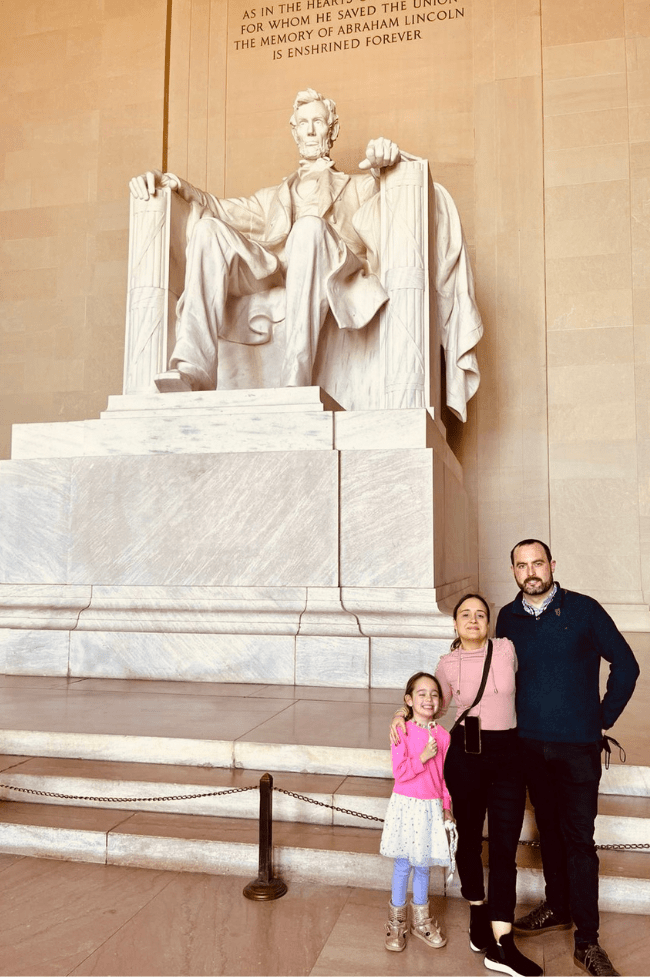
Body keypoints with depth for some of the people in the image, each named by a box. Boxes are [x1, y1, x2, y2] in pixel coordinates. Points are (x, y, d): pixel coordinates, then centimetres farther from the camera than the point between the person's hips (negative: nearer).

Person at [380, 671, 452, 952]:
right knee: (403, 866, 6)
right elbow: (400, 773, -14)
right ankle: (396, 921, 25)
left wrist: (446, 808, 9)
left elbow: (444, 776, 9)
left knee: (423, 865, 14)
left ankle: (420, 920, 34)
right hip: (406, 805, -3)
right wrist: (422, 757, -23)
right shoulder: (403, 732, -11)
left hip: (431, 807, 3)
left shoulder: (442, 735, 0)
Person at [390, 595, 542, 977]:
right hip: (465, 753, 0)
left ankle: (502, 945, -1)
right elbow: (436, 701, 16)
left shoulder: (506, 649, -3)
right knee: (469, 838, 12)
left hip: (507, 753, 0)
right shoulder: (448, 664, -1)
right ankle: (478, 913, 34)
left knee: (505, 846, -3)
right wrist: (403, 714, 2)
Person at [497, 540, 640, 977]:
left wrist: (604, 718, -1)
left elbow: (625, 665, -2)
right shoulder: (508, 618, 3)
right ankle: (558, 908, 34)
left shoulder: (584, 609, -8)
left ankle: (587, 940, 9)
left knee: (578, 839, -1)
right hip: (529, 744, 4)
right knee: (549, 830, 16)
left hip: (577, 746, -3)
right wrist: (518, 719, 11)